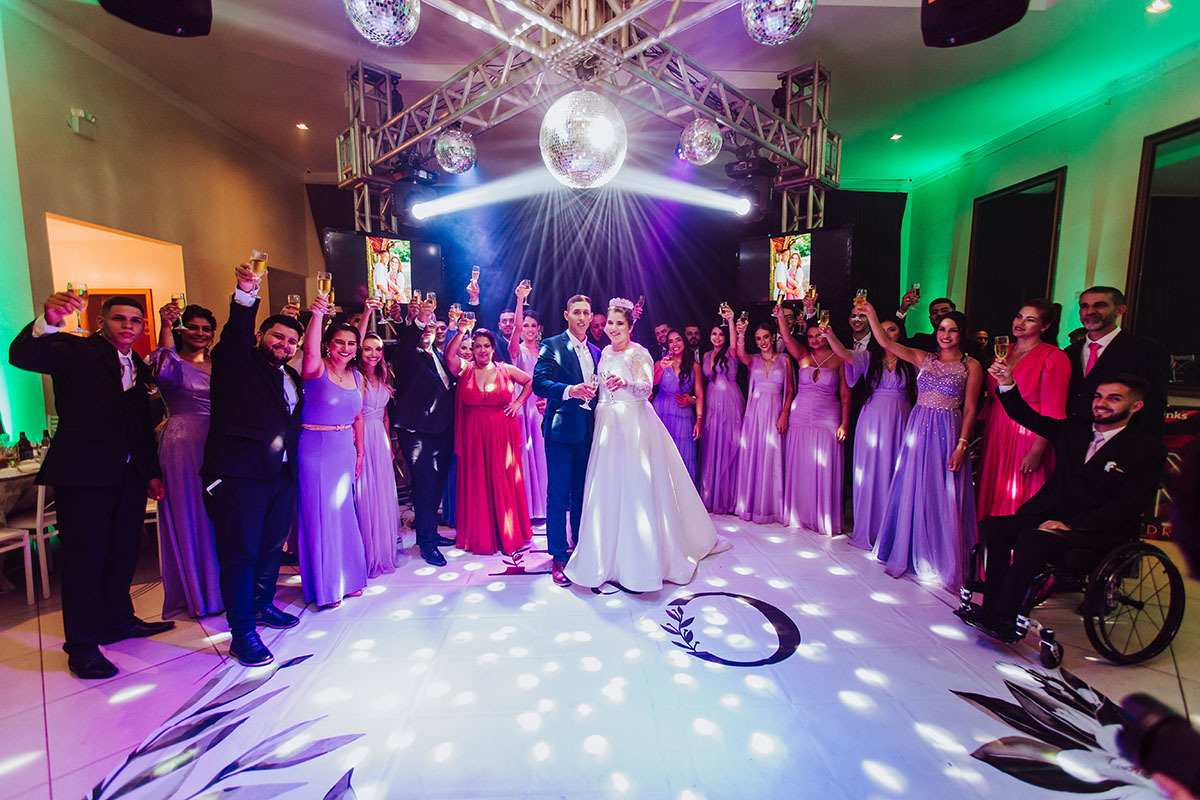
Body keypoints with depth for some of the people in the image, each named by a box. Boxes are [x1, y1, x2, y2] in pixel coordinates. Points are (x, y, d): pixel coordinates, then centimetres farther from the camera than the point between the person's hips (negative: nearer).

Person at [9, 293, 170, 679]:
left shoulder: (139, 368, 16)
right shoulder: (75, 350, -1)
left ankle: (118, 620, 31)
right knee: (84, 557, 1)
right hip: (83, 473, -6)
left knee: (123, 552, 14)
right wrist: (47, 322, -41)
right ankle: (82, 646, 13)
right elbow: (22, 357, -22)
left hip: (129, 474, 6)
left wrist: (152, 472, 14)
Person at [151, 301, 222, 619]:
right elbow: (167, 371, -26)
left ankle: (220, 588, 26)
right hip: (183, 448, -4)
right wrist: (165, 327, -32)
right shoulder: (173, 362, -2)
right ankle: (196, 595, 20)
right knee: (188, 518, 5)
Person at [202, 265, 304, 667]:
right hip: (238, 474, -7)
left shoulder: (291, 378, 17)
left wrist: (295, 466, 16)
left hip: (281, 475, 7)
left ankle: (263, 604, 39)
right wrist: (246, 295, -39)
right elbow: (236, 335, -23)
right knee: (240, 553, 0)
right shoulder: (237, 363, -2)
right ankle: (242, 633, 11)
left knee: (271, 546, 19)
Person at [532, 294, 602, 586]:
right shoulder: (551, 346, -2)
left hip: (588, 430, 5)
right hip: (561, 429, -5)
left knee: (582, 493, 14)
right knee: (558, 495, 0)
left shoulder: (596, 352, 16)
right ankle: (558, 557, 11)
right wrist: (570, 390, -28)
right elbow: (539, 383, -15)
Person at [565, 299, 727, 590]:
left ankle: (642, 558, 5)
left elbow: (646, 389, -22)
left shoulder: (638, 353, -7)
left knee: (635, 488, -6)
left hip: (633, 425, -7)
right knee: (607, 488, 8)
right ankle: (610, 553, 22)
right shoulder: (606, 353, 14)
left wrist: (625, 384, -39)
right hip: (608, 424, 7)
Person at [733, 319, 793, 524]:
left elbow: (790, 390, 4)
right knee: (751, 455, 2)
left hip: (775, 411, -1)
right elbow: (741, 355, -17)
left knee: (771, 457, 0)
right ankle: (750, 504, 14)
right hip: (754, 411, 1)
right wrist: (740, 336, -35)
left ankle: (769, 506, 12)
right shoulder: (753, 359, 8)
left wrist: (784, 414, -8)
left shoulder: (784, 360, 6)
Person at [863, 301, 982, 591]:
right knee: (913, 492, 7)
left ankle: (943, 563, 17)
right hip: (918, 430, 3)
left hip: (948, 434, -3)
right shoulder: (923, 358, 8)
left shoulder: (971, 366, 0)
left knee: (943, 497, 0)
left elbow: (970, 409, -3)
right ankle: (910, 555, 23)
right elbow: (886, 343, -1)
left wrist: (962, 445, -9)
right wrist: (871, 314, -9)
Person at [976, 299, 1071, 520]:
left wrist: (1036, 451, -18)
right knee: (992, 498, 9)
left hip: (1028, 436, -6)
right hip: (995, 435, 6)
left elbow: (1052, 412, -12)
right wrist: (985, 434, 8)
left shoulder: (1053, 357, -7)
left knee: (1020, 502, 1)